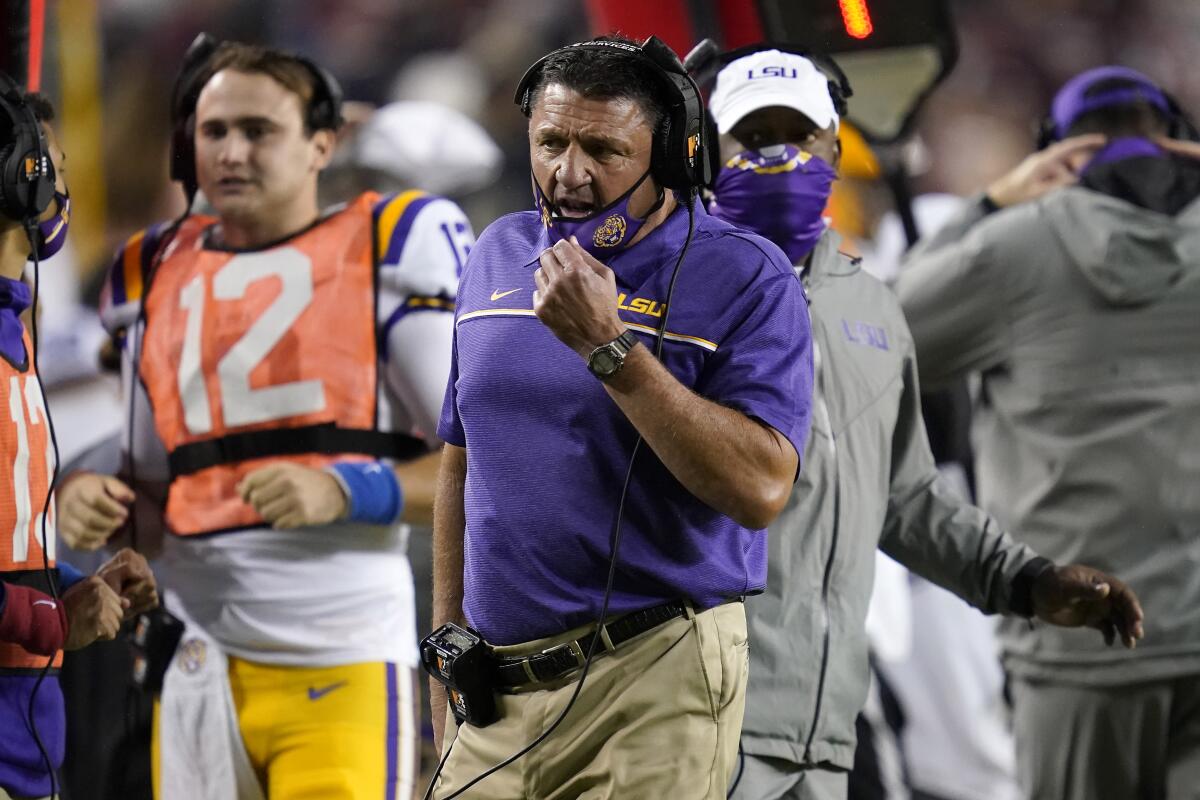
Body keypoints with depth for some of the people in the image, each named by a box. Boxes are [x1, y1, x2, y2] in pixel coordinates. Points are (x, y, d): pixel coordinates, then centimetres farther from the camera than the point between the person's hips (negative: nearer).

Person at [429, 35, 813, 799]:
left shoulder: (745, 278, -7)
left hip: (652, 680, -5)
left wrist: (610, 346, -21)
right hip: (497, 684, 5)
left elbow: (759, 490, -19)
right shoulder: (500, 255, 11)